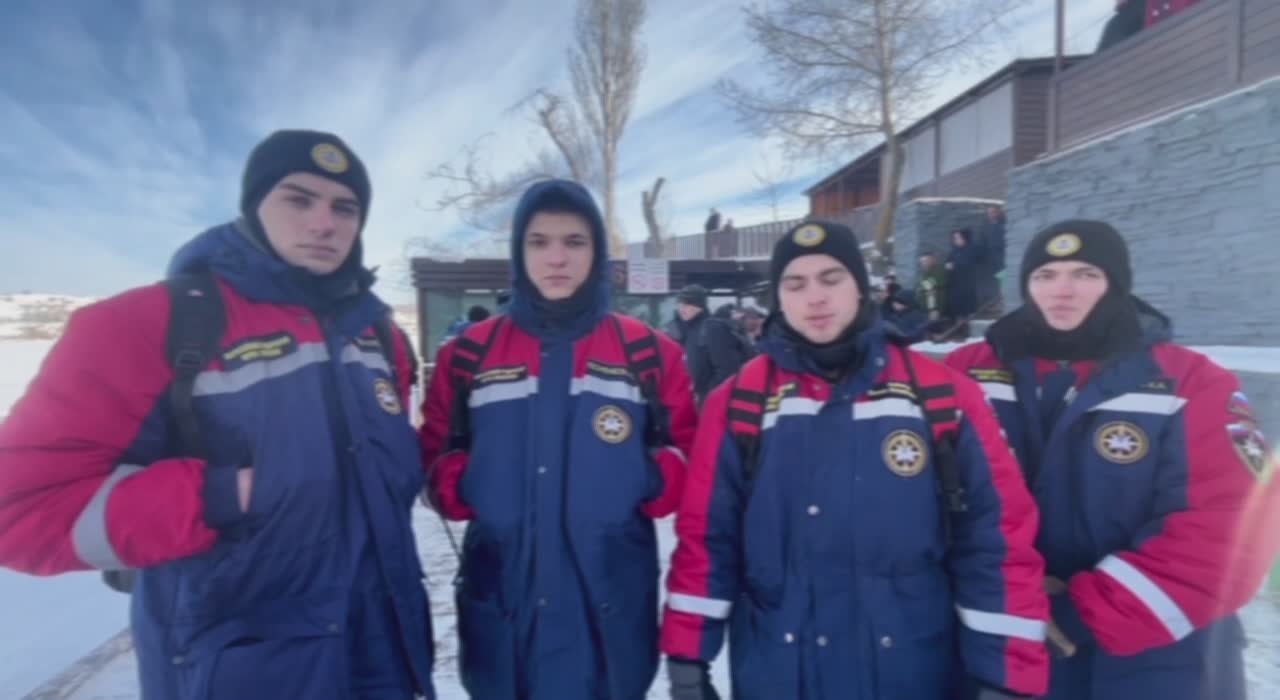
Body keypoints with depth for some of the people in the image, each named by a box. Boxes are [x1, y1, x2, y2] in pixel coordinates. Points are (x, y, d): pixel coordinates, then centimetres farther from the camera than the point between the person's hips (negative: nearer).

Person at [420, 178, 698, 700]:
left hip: (609, 608, -1)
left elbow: (688, 455, 5)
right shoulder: (469, 356, 3)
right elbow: (436, 455, 9)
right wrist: (464, 486, -11)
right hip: (500, 604, 1)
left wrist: (650, 479, -15)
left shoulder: (650, 354, 0)